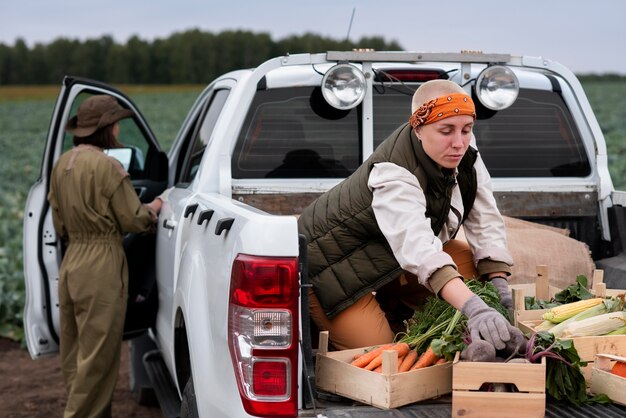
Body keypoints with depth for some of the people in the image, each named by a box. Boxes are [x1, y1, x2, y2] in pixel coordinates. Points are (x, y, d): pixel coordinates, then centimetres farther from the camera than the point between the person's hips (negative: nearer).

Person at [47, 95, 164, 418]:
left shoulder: (62, 164, 9)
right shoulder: (107, 166, -16)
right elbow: (134, 221, -10)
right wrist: (155, 206, 8)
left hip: (70, 263, 8)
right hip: (102, 267, -8)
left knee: (75, 354, 17)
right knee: (98, 356, 0)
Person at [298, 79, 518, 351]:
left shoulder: (462, 154, -12)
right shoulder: (392, 175, -35)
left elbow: (485, 220, -10)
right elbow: (417, 246, -51)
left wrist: (499, 281, -22)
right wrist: (472, 306, -63)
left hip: (387, 257, 8)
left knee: (470, 265, -7)